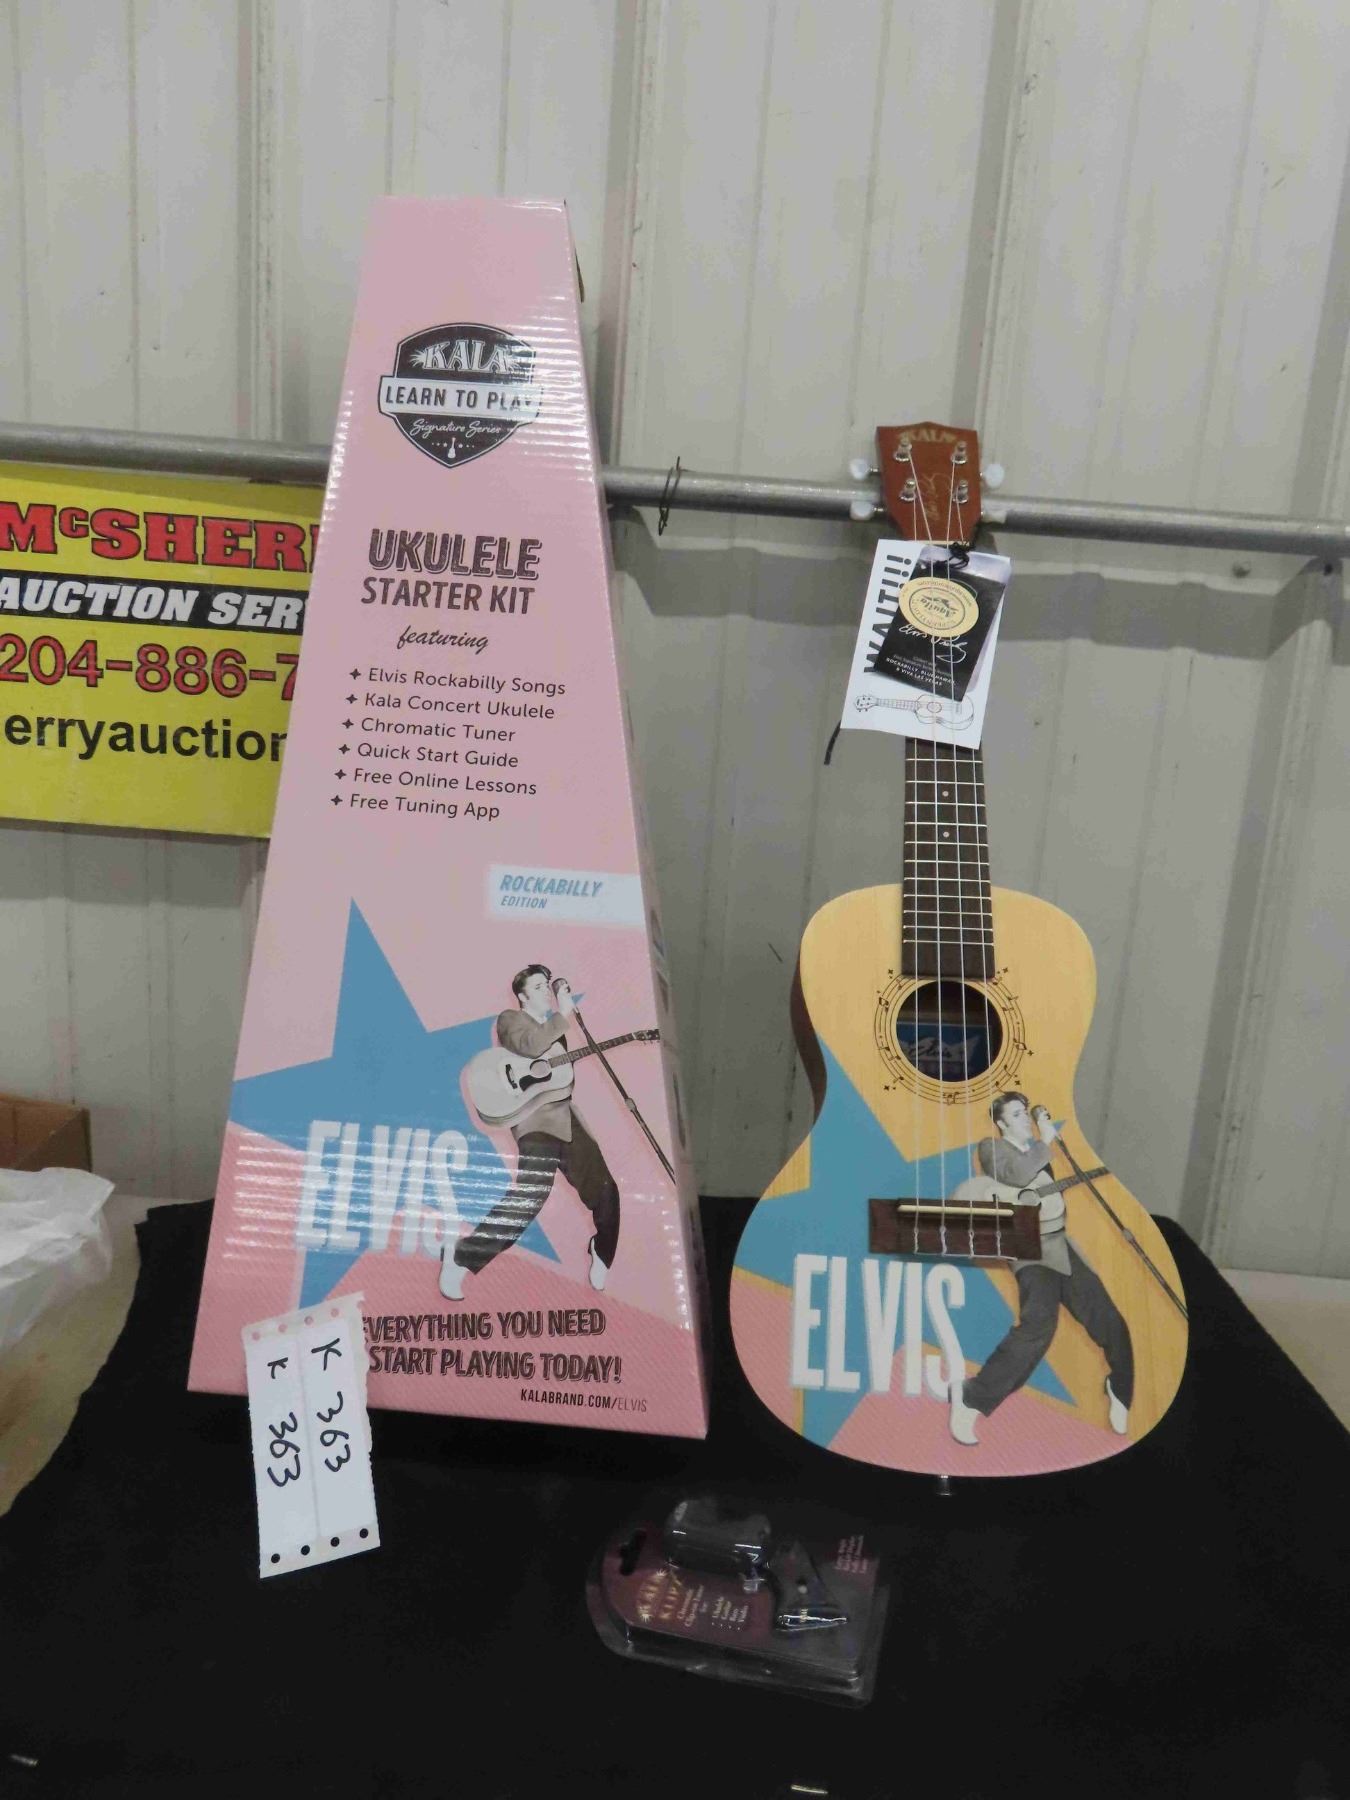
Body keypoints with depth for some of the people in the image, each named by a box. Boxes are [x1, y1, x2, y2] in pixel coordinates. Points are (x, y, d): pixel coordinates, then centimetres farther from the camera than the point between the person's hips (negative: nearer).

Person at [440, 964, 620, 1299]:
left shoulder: (553, 1026, 24)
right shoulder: (510, 1019, 0)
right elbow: (531, 1045, -21)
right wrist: (563, 1013, -15)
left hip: (565, 1117, 8)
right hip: (536, 1118, -8)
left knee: (605, 1190, 8)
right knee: (529, 1195, -24)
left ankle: (602, 1259, 31)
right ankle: (461, 1256, -15)